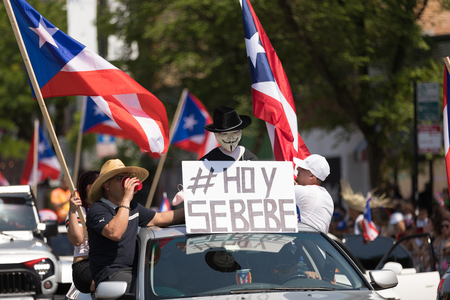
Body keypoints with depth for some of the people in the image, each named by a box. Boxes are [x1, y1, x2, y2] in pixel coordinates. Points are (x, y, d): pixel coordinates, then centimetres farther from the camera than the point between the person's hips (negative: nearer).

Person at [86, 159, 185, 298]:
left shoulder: (133, 207, 20)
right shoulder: (97, 210, -7)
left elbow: (159, 219, 31)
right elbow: (115, 233, -25)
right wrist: (126, 199, -21)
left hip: (135, 273, 8)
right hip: (111, 276, -8)